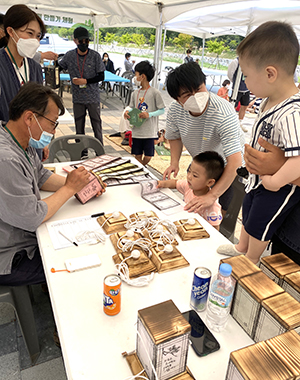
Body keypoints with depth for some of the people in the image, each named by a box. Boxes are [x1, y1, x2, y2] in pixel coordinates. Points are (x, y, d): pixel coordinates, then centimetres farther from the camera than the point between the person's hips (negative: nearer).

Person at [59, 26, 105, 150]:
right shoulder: (69, 56, 2)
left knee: (97, 125, 1)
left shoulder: (95, 56, -5)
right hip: (77, 98, 3)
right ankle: (81, 152, 21)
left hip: (93, 97, -2)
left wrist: (86, 81, -12)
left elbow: (101, 76, -4)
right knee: (79, 127, 9)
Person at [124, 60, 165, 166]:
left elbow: (162, 110, -6)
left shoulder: (155, 92, -7)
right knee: (137, 155, 7)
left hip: (149, 132, -4)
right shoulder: (135, 93, 9)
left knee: (148, 157, 1)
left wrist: (149, 114, -20)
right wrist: (128, 112, -6)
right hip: (136, 131, 5)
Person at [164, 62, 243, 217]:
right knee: (191, 206, 12)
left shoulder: (224, 114, -38)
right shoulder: (175, 110, -21)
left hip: (227, 167, -4)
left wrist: (212, 196, -46)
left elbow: (235, 161, -41)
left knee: (224, 213, -1)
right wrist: (174, 162, -18)